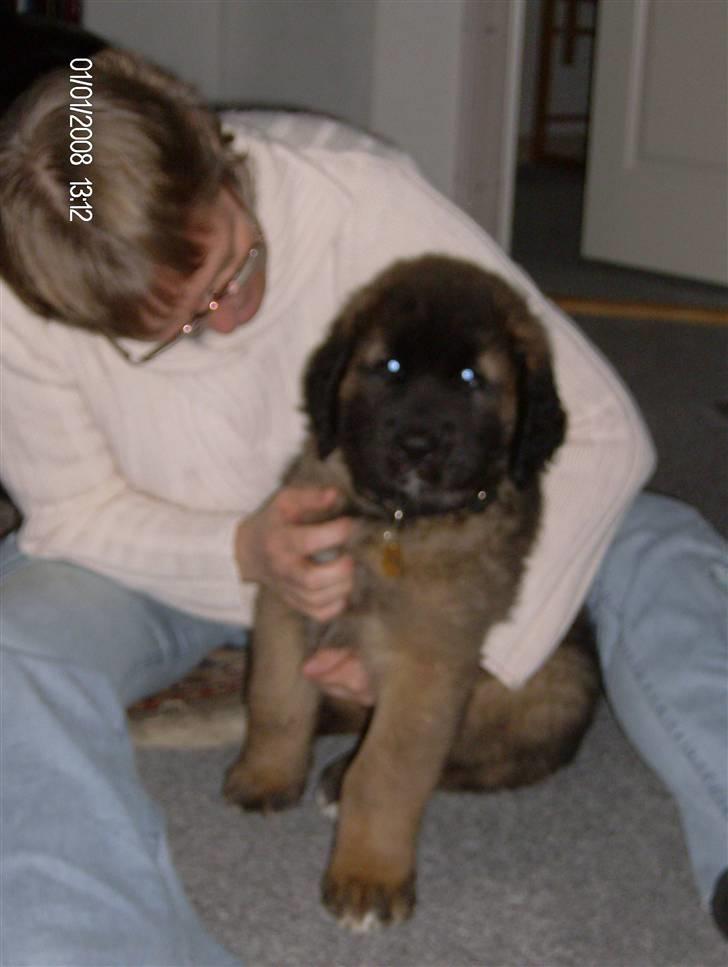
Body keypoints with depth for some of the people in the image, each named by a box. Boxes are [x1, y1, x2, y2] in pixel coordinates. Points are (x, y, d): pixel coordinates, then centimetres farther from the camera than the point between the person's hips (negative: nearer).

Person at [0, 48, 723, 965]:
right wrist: (243, 555, -32)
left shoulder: (359, 194, -29)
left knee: (653, 549, -20)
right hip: (175, 563, -1)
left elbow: (599, 428, -25)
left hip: (395, 535, 1)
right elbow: (75, 510, -12)